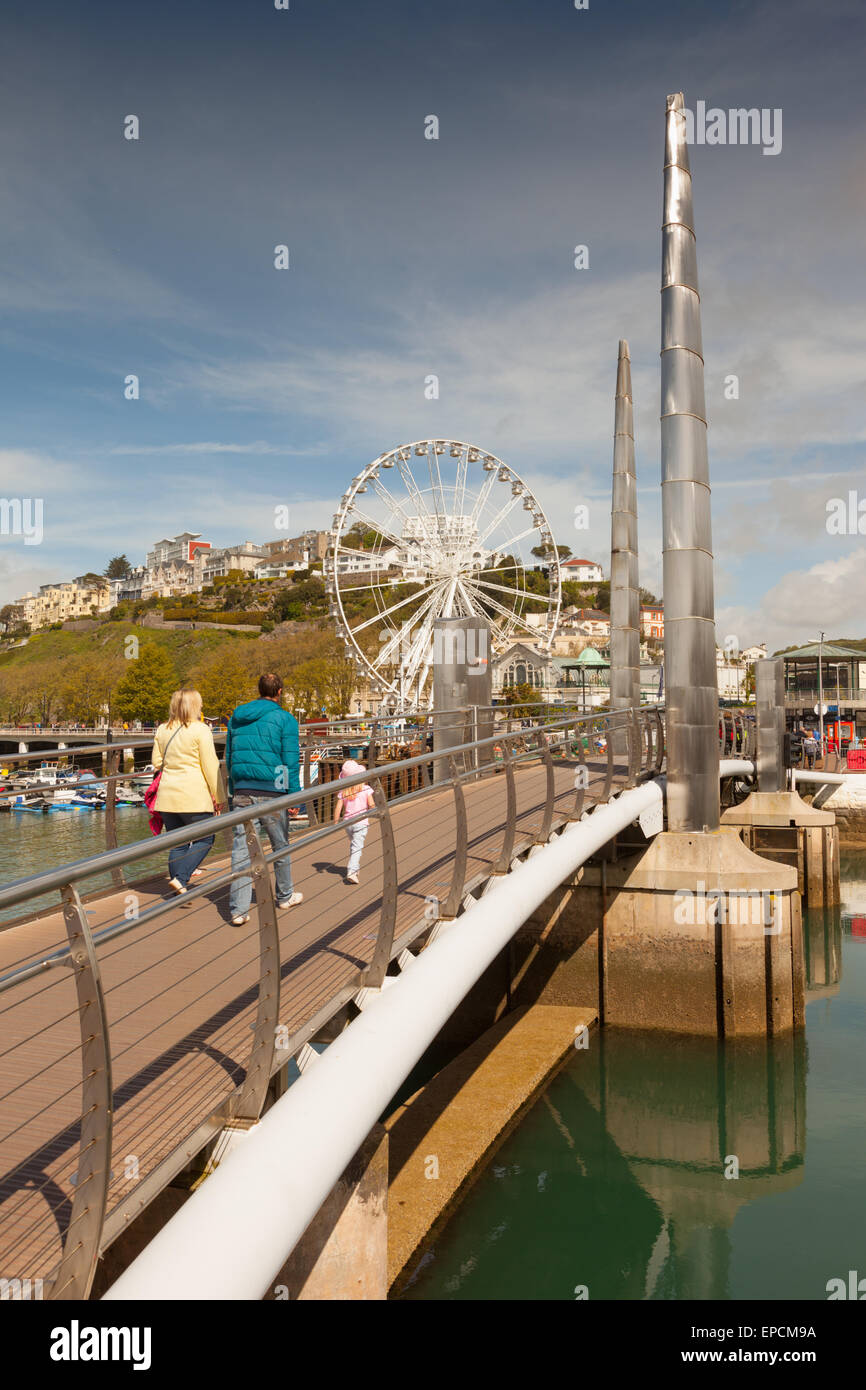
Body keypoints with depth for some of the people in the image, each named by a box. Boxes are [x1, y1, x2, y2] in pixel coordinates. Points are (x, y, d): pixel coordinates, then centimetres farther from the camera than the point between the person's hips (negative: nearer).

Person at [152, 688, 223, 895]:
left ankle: (180, 890, 11)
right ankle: (180, 878, -9)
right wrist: (217, 796, -2)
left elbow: (156, 762, 14)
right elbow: (210, 766, -7)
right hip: (194, 796, -6)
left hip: (167, 795, 6)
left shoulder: (162, 730, 10)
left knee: (177, 844, 12)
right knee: (204, 839, 6)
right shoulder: (200, 730, -7)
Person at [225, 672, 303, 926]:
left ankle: (238, 910, -3)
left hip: (242, 793, 3)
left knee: (241, 850, 1)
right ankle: (285, 896, 32)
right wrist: (295, 797, -4)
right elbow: (291, 762, -8)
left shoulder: (237, 718, 12)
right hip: (271, 793, -3)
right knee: (281, 846, 15)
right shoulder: (284, 719, -4)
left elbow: (229, 759, 17)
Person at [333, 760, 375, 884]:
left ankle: (354, 866, 33)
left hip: (348, 822, 4)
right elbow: (371, 805, -9)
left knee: (353, 845, 23)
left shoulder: (343, 791, -1)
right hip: (361, 823, -4)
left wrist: (335, 823, 6)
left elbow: (338, 808, -3)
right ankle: (351, 871, -17)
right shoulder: (366, 789, -8)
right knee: (357, 847, -6)